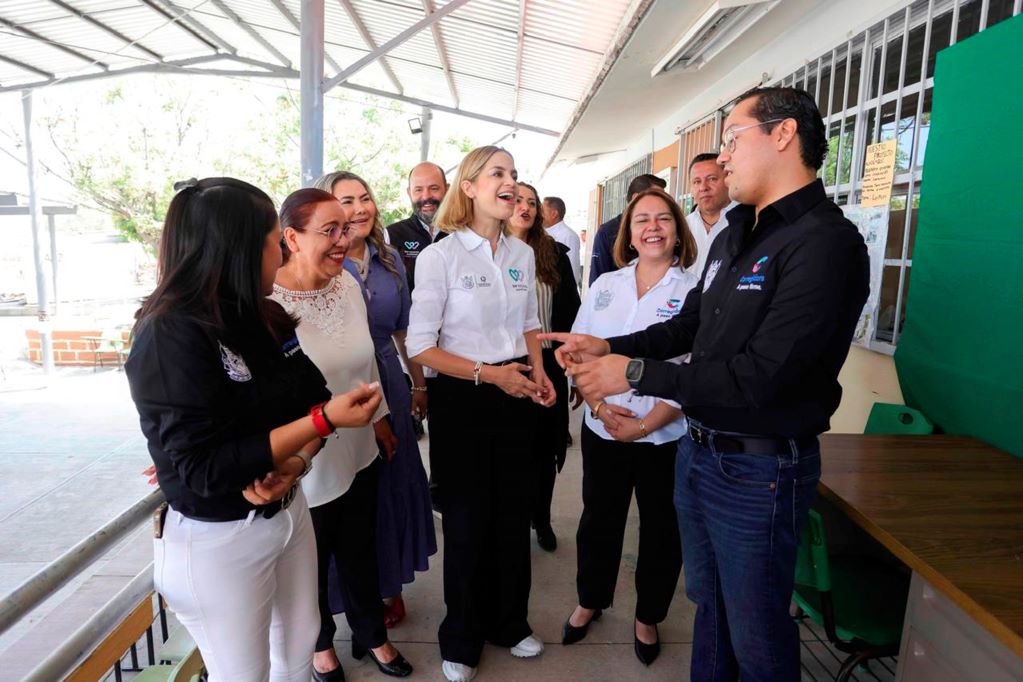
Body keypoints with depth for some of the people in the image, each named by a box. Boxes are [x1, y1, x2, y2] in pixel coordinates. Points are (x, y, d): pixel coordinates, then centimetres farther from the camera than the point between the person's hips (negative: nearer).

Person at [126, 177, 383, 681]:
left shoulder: (267, 316, 2)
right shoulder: (171, 336, -21)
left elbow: (310, 402, 4)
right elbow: (205, 469, -25)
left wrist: (296, 463, -17)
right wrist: (325, 419, -27)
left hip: (289, 511, 6)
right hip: (217, 540, -6)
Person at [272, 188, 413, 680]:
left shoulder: (348, 283, -3)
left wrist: (379, 417, 13)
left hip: (358, 453, 5)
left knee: (360, 553, 23)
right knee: (311, 564, 20)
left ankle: (371, 634, 48)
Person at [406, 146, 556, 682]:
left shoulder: (523, 254, 5)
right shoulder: (440, 256, -11)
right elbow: (420, 346, -13)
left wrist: (539, 373, 0)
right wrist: (489, 373, -19)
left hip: (516, 397, 5)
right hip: (462, 400, -5)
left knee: (513, 513, 15)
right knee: (467, 521, 9)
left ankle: (509, 622, 39)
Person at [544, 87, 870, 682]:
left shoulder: (825, 243, -20)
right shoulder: (735, 236, 10)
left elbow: (758, 377, -27)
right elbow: (688, 325, 15)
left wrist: (636, 374, -21)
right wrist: (608, 347, 2)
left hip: (759, 470, -8)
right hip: (699, 450, 8)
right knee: (708, 604, 26)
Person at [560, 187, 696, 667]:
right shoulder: (604, 285, 4)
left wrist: (644, 425, -16)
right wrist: (601, 407, -10)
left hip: (666, 438, -2)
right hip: (602, 431, 3)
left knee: (661, 530, 13)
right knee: (598, 521, 16)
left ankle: (647, 617, 37)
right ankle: (590, 600, 41)